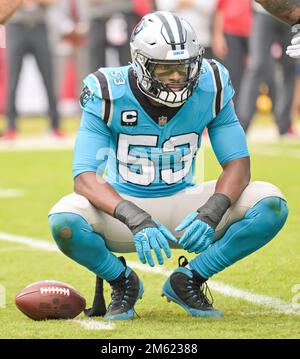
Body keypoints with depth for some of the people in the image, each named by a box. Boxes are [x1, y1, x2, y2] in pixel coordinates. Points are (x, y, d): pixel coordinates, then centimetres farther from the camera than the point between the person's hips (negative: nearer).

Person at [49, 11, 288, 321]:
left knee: (271, 204, -21)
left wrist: (210, 213, -31)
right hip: (124, 206, -2)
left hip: (182, 207, 2)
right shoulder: (109, 96, -19)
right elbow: (85, 177, -24)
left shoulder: (210, 89, -12)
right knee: (64, 221, -35)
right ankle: (122, 281, -1)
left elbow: (237, 163, -10)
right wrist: (136, 219, -42)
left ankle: (188, 281, 0)